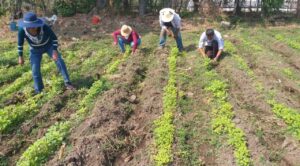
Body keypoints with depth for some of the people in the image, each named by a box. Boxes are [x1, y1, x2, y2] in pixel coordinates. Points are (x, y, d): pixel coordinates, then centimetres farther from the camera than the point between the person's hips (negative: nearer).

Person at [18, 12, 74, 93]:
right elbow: (20, 43, -13)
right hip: (35, 50, 1)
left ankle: (67, 83, -15)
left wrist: (55, 51, -28)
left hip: (49, 45, -1)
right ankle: (39, 91, 15)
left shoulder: (44, 27, -33)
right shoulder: (22, 29, -29)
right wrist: (20, 57, -9)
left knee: (59, 61, -21)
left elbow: (54, 37, -20)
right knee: (35, 71, -2)